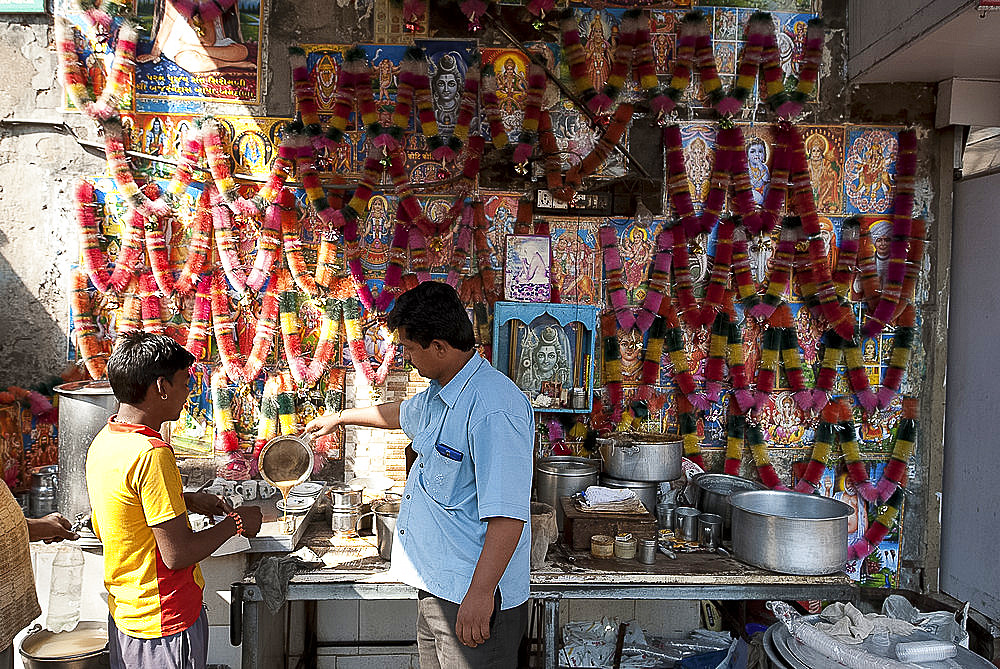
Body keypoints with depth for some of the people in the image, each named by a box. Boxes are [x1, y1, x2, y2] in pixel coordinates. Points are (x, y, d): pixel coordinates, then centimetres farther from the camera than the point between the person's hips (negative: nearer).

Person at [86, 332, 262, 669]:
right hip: (166, 623, -8)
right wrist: (235, 524, -11)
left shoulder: (103, 440, 1)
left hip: (123, 613, 8)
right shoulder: (152, 454, -27)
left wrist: (186, 500, 10)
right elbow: (176, 554, -25)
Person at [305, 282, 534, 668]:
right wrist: (340, 418, 45)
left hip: (474, 598, -10)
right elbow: (404, 415, 34)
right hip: (435, 586, 10)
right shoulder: (437, 395, 9)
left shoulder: (494, 408, -24)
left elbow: (508, 515, -28)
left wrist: (480, 594, -28)